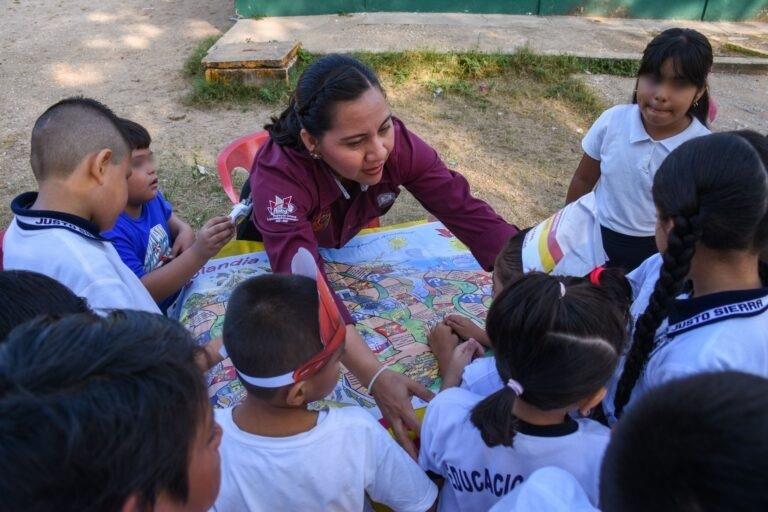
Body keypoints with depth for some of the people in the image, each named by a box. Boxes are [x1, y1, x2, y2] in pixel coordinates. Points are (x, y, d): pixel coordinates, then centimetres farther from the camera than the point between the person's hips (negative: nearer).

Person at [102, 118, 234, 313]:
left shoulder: (150, 196, -3)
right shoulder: (110, 233, -28)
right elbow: (141, 294, -31)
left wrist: (184, 229, -3)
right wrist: (197, 254, -39)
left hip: (180, 293, 7)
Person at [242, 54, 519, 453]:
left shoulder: (395, 141, -33)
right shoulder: (278, 172, -43)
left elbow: (467, 211, -33)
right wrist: (376, 379, -64)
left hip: (348, 243, 3)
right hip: (268, 256, -3)